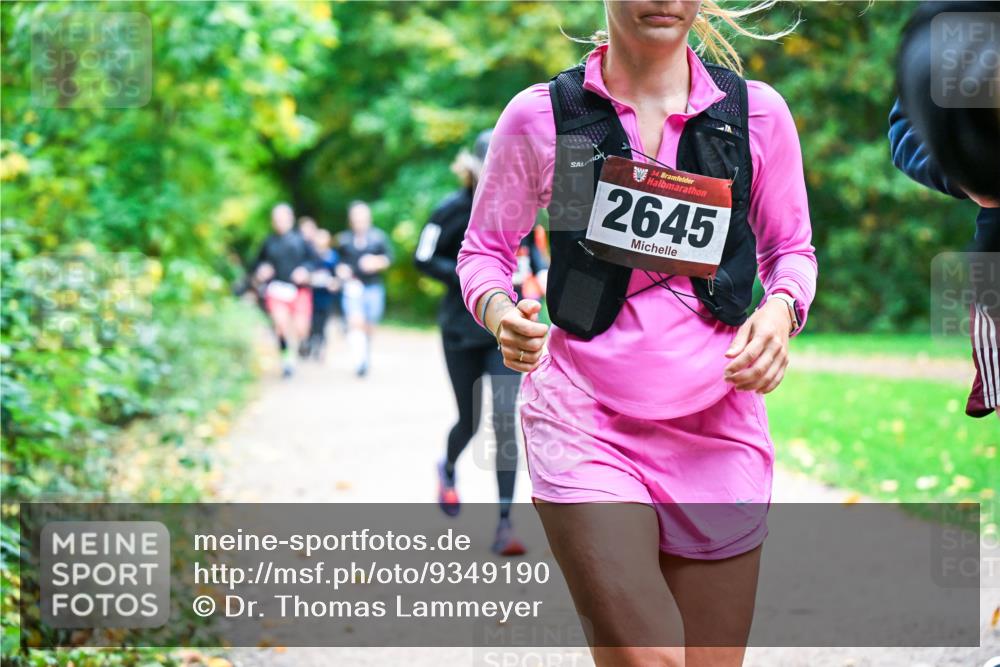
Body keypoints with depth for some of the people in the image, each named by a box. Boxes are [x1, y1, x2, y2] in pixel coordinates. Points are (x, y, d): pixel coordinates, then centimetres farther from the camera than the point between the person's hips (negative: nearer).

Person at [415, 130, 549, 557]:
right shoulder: (454, 210, -11)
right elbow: (424, 259, -7)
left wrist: (540, 270, -3)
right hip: (463, 328, -2)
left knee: (505, 420, -11)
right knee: (470, 420, 9)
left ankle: (504, 525, -9)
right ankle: (448, 470, 48)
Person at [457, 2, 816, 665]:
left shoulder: (757, 112, 5)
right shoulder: (540, 116, 1)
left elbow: (792, 249, 17)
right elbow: (484, 250, 10)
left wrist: (781, 309, -6)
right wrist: (500, 311, -12)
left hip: (718, 427, 3)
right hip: (585, 425, -3)